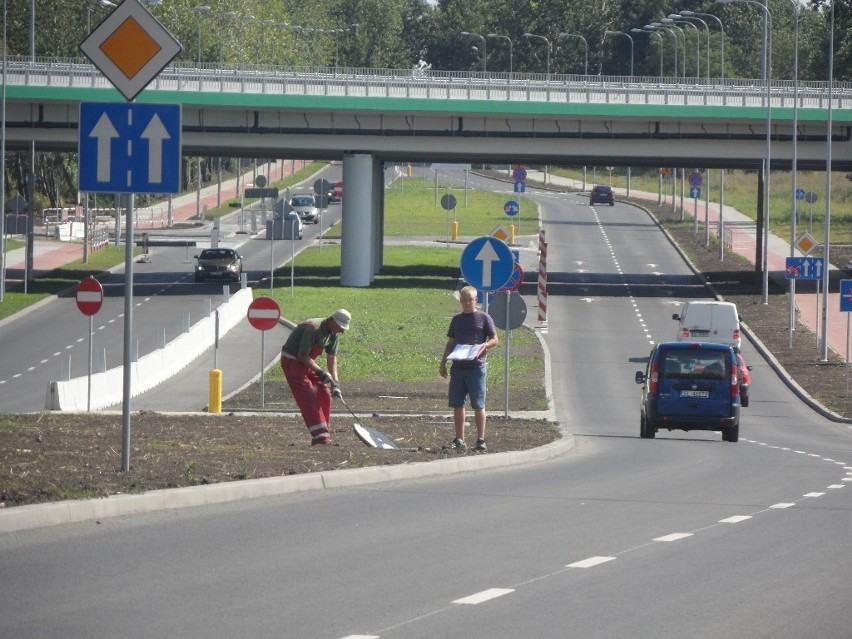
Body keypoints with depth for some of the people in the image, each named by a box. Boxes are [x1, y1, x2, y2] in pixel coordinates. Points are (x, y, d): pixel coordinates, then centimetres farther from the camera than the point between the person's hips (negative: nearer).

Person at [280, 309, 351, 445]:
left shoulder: (333, 333, -1)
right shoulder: (313, 328, -29)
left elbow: (332, 358, 2)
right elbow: (302, 355, -26)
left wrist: (335, 383, -7)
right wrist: (320, 372, -30)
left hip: (307, 362, 9)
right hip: (292, 361, -9)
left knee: (325, 395, 3)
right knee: (308, 397, -18)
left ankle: (324, 433, 12)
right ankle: (320, 436, -25)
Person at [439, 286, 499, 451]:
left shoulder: (483, 318, 3)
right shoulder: (457, 319, 15)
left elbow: (494, 339, 2)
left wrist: (484, 346, -18)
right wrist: (443, 363, 13)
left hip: (476, 367, -4)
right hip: (458, 367, 4)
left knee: (478, 405, -3)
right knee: (457, 405, 3)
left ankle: (481, 440, 2)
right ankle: (459, 440, 9)